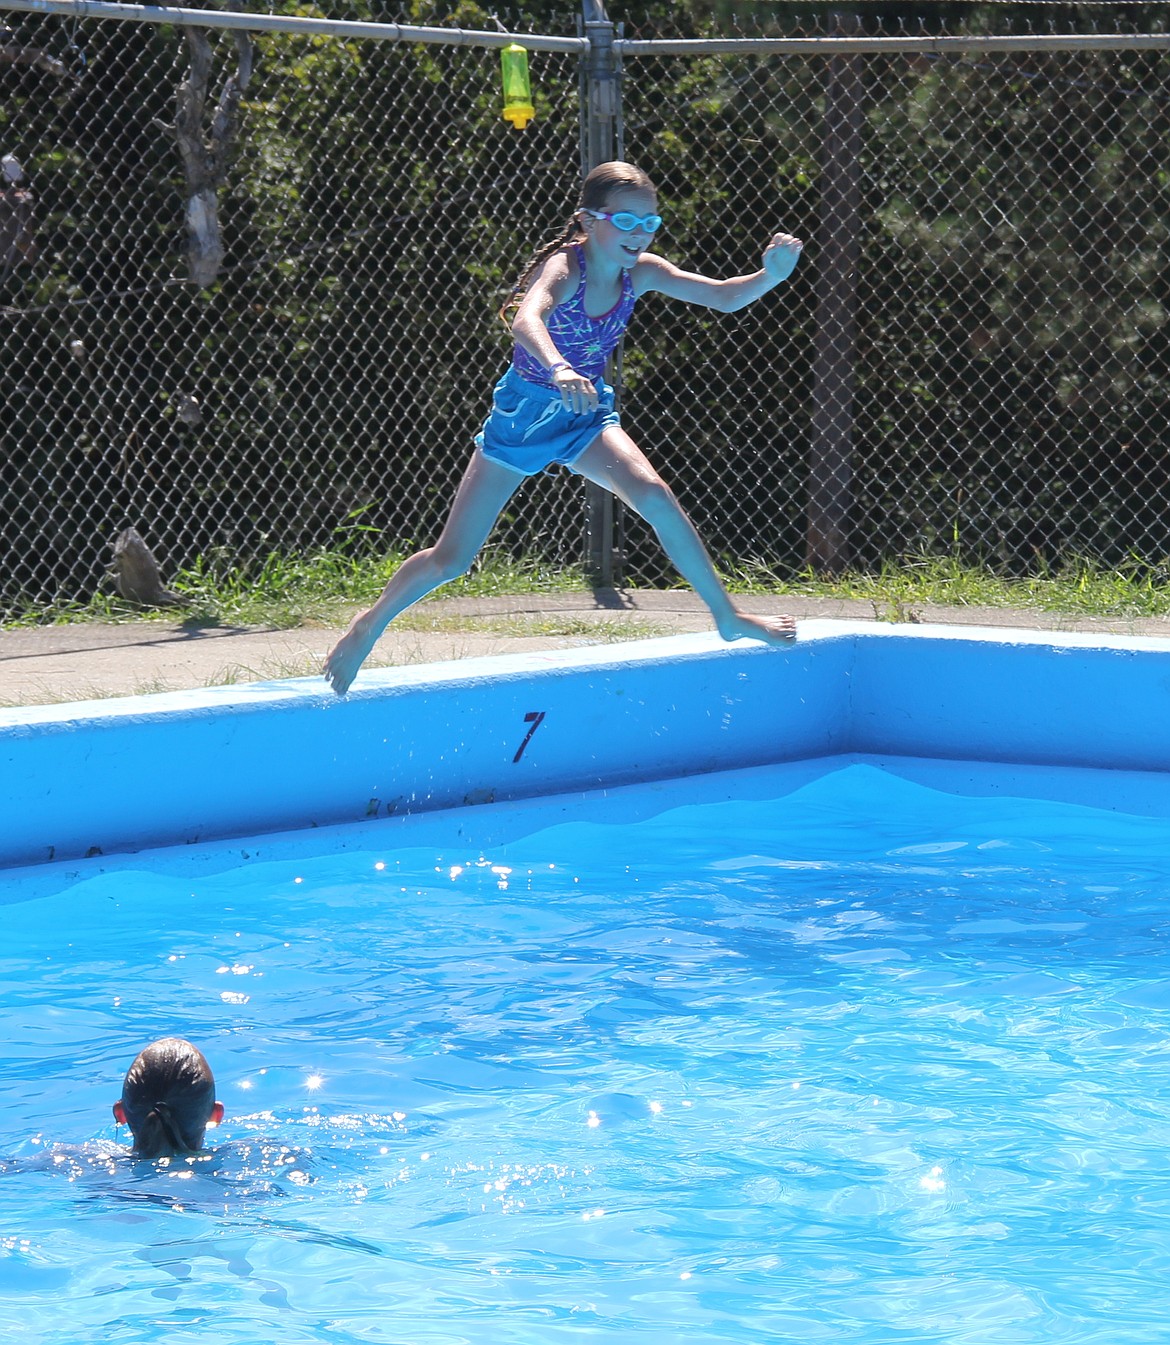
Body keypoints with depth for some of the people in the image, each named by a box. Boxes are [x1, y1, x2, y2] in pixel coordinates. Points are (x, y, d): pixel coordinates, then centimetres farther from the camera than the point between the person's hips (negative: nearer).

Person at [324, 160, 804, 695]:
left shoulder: (641, 272, -10)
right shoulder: (565, 268, -28)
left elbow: (724, 297, -10)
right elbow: (526, 320, -48)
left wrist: (771, 275, -31)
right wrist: (558, 369, -68)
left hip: (585, 415, 4)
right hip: (525, 411, -4)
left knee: (652, 494, -23)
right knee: (451, 560, 0)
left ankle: (726, 616, -9)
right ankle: (370, 625, 26)